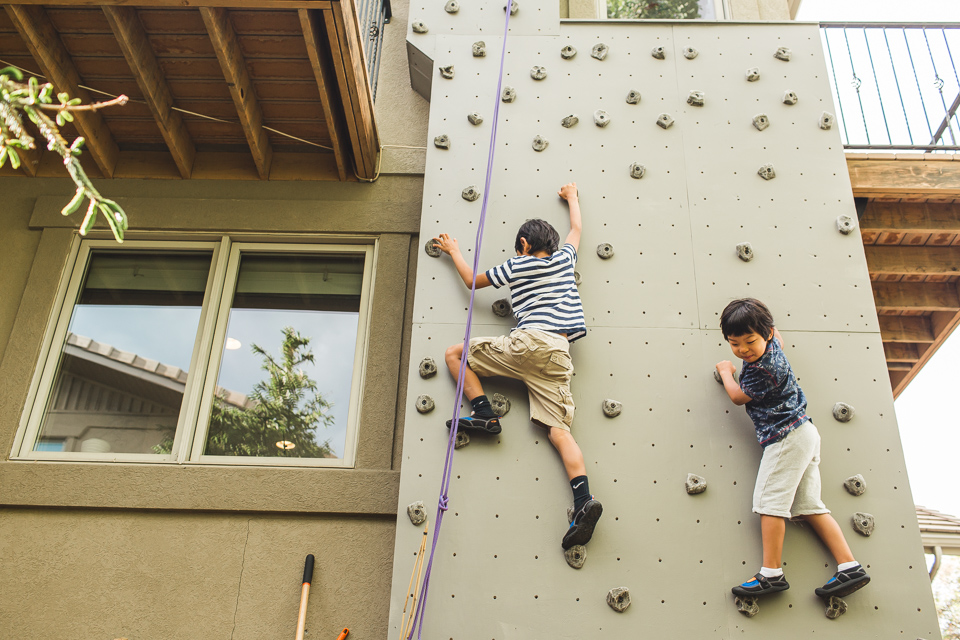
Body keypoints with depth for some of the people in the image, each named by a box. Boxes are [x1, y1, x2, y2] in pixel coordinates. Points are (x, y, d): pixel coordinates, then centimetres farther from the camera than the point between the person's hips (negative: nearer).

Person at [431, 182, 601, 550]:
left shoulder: (516, 266, 12)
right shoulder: (564, 259, 21)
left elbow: (472, 281, 25)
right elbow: (577, 227, 43)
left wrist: (454, 251, 41)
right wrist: (572, 196, 59)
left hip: (528, 342, -5)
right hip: (559, 353, 5)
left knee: (454, 354, 11)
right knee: (558, 428, -3)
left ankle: (484, 414, -5)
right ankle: (584, 500, -22)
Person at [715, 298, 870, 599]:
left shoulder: (764, 369, -21)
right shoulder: (771, 344, 8)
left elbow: (738, 397, -3)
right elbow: (778, 338, 36)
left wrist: (725, 371, 14)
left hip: (787, 436, -10)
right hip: (803, 434, 10)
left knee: (770, 500, -10)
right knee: (808, 505, 7)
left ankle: (771, 573, -8)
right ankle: (850, 568, 5)